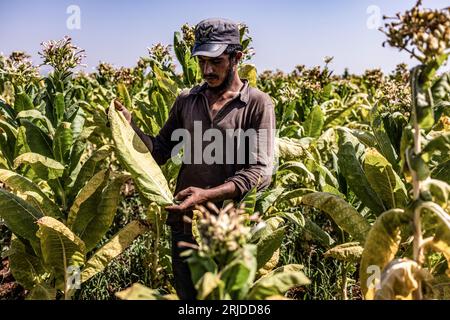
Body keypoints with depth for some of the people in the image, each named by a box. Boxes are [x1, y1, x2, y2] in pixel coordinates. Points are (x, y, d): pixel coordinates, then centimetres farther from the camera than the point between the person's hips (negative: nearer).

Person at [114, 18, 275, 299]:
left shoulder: (258, 104, -8)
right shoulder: (186, 101, 6)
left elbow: (260, 172, -16)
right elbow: (160, 152, 9)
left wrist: (206, 195, -27)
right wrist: (130, 127, -8)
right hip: (185, 223, 4)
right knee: (186, 293, 20)